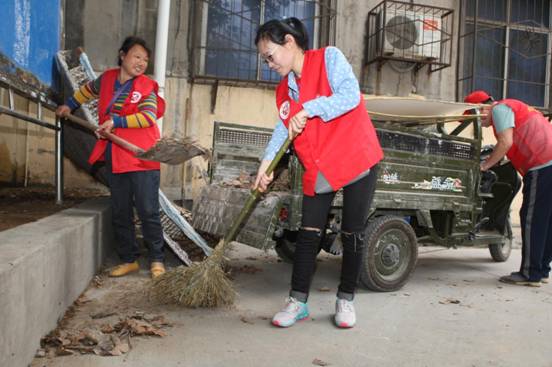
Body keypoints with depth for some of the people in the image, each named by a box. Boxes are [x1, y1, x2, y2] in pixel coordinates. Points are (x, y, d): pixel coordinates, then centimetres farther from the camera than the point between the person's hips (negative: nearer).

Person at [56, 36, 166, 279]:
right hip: (114, 158, 6)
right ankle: (129, 260, 22)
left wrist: (116, 121, -19)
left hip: (141, 158, -5)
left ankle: (157, 260, 10)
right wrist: (69, 105, 36)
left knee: (148, 211, -3)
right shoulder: (107, 78, 11)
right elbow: (89, 89, 33)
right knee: (120, 213, 10)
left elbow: (149, 117, -20)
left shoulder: (146, 87, -5)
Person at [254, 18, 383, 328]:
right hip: (318, 169, 5)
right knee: (308, 234, 2)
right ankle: (298, 302, 12)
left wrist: (308, 110, -26)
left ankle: (346, 300, 20)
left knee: (353, 234, 5)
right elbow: (283, 130, 7)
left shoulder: (329, 58, -8)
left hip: (357, 160, -5)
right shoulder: (284, 90, 10)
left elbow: (350, 95, -21)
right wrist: (267, 163, -7)